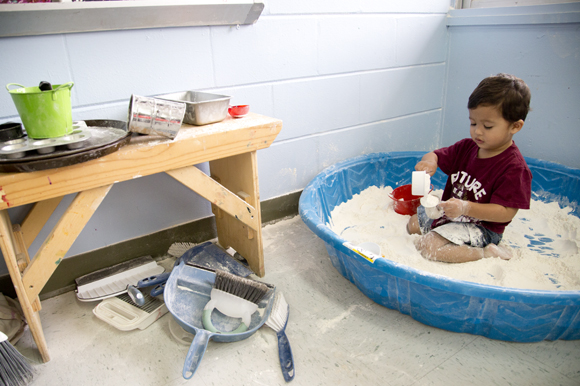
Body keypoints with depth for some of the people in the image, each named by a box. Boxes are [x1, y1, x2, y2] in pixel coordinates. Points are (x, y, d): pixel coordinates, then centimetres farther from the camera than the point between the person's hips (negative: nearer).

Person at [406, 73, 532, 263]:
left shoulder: (514, 167, -23)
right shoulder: (466, 148, -3)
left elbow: (506, 213, -26)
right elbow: (437, 155, 3)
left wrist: (466, 208, -37)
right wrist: (429, 161, -23)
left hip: (480, 226, -8)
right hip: (449, 212, 9)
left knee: (427, 245, -25)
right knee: (412, 224, 20)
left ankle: (485, 252, -13)